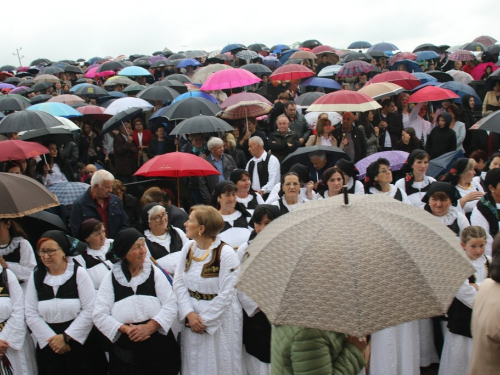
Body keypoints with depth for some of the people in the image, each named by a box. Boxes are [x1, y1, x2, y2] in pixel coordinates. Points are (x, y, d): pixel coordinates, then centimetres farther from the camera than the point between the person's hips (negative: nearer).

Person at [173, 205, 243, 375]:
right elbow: (179, 283, -1)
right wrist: (189, 313, -13)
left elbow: (226, 294, -17)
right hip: (191, 318, 5)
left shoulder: (226, 253, -17)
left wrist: (204, 320, -13)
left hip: (220, 320, -5)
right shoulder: (188, 247, 1)